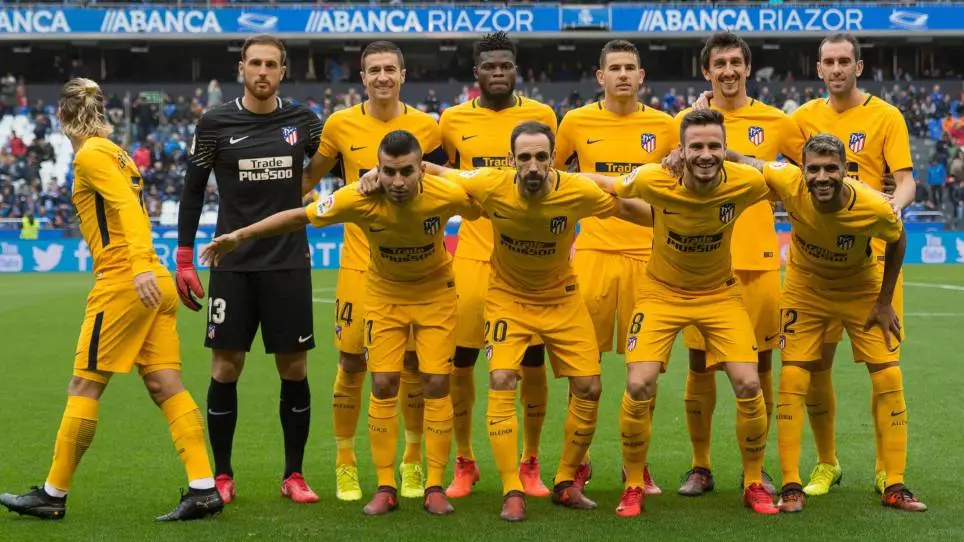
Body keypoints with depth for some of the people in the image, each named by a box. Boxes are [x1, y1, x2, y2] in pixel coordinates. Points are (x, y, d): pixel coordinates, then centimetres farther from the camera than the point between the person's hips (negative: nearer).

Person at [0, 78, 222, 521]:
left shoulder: (90, 155, -7)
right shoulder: (116, 153, 20)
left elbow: (126, 205, -19)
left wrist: (140, 265, -30)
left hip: (123, 281, -8)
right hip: (154, 283, 9)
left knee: (84, 387, 0)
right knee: (165, 385, 3)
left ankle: (53, 494, 8)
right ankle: (203, 488, -3)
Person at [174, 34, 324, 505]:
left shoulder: (302, 122, 4)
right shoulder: (215, 124, 0)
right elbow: (193, 191, 5)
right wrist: (184, 261, 2)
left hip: (289, 263, 1)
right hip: (233, 263, -1)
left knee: (294, 368, 3)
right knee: (226, 368, 1)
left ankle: (293, 475, 16)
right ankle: (221, 476, 13)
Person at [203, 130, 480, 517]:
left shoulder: (448, 195, -29)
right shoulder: (359, 199, -29)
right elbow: (299, 216, -18)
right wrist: (240, 236, -18)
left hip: (435, 292, 0)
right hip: (385, 293, 1)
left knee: (436, 383, -4)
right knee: (383, 385, -3)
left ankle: (435, 487, 7)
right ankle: (385, 487, 8)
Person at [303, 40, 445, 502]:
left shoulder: (426, 127, 0)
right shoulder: (341, 125, -1)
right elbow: (311, 175, 12)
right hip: (360, 260, 0)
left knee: (413, 362, 4)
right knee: (352, 363, 2)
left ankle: (413, 463, 21)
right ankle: (345, 466, 16)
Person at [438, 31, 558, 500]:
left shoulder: (542, 116, 2)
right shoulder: (453, 120, 2)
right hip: (473, 254, 0)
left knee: (532, 359, 4)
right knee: (459, 359, 1)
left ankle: (530, 463, 18)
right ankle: (464, 464, 18)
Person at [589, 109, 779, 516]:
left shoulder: (746, 183, -22)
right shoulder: (654, 181, -25)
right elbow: (604, 185, -6)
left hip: (720, 293, 1)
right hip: (662, 292, -1)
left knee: (748, 384, -9)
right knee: (638, 386, -13)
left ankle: (754, 485, 15)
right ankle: (634, 487, 10)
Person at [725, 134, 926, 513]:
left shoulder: (875, 208, -31)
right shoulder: (789, 184, -31)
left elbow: (897, 241, -9)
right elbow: (745, 163, -15)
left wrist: (884, 302, -6)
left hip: (862, 291, 0)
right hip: (806, 288, 0)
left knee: (889, 378, -5)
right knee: (792, 378, -8)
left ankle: (894, 487, 6)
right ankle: (791, 485, 2)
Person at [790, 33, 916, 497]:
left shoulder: (886, 116, 0)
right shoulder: (805, 116, 9)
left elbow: (906, 181, -6)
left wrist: (893, 205, -27)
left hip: (872, 253, -3)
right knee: (815, 361, 4)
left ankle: (886, 469, 12)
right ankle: (826, 464, 20)